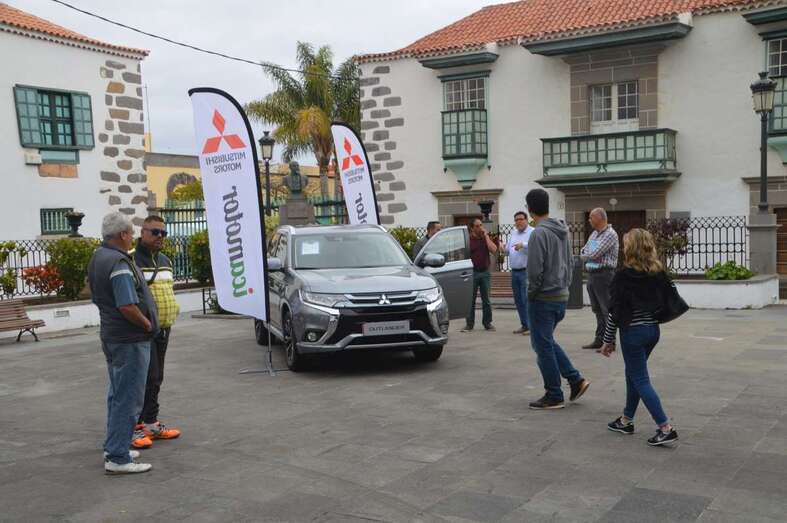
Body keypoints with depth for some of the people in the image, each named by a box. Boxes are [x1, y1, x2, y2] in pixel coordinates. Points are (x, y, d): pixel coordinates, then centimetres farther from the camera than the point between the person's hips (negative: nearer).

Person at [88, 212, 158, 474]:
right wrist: (147, 324, -12)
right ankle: (117, 458, 1)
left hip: (111, 334, 10)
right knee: (128, 398, -4)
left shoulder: (97, 258, 10)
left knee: (117, 394, 19)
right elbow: (127, 306, -28)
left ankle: (113, 447, 29)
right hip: (130, 340, -10)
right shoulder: (119, 263, -21)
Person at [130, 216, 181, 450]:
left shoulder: (166, 261, 16)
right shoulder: (131, 260, -12)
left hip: (163, 329, 8)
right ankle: (135, 428, 0)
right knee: (145, 378, -9)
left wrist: (172, 310, 23)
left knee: (155, 379, 14)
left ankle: (151, 423, 24)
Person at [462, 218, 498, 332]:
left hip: (485, 272, 2)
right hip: (472, 272, -2)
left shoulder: (486, 238, 8)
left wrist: (486, 236, -7)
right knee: (470, 300, 2)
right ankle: (469, 324, 9)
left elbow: (494, 250, -8)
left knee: (486, 300, 7)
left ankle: (487, 323, 14)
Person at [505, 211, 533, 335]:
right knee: (518, 300, 11)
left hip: (526, 271, -8)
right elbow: (507, 250, 24)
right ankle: (524, 325, 20)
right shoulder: (513, 233, 17)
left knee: (526, 299, -9)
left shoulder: (532, 232, -7)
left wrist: (523, 245, -34)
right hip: (514, 271, 8)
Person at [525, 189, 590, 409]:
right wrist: (564, 285, 17)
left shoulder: (539, 233, -17)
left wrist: (531, 292, -5)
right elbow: (569, 264, 16)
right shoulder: (563, 231, 10)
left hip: (543, 298, -9)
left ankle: (554, 396, 9)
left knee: (543, 346, 2)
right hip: (562, 295, 9)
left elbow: (535, 270, -20)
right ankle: (575, 379, 15)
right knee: (546, 342, 21)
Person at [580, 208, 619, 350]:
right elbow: (583, 251, 15)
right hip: (591, 275, 9)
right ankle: (599, 340, 20)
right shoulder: (594, 233, 16)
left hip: (603, 275, -9)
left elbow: (594, 254, -19)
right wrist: (589, 254, -6)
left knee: (607, 310, -4)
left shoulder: (610, 234, -12)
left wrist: (585, 254, 1)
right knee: (597, 310, 13)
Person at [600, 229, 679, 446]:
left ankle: (666, 428, -6)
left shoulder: (624, 275, -15)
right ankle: (626, 420, 30)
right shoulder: (659, 273, 1)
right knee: (633, 373, 21)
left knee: (640, 380, 0)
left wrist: (608, 340, -6)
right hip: (653, 330, 7)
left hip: (633, 332, -7)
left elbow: (615, 311, -14)